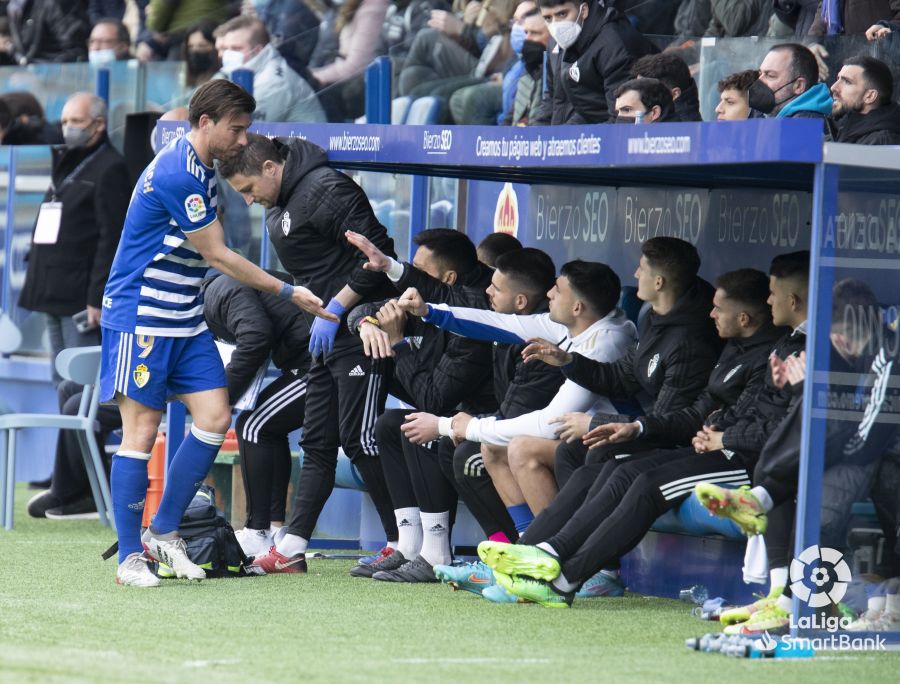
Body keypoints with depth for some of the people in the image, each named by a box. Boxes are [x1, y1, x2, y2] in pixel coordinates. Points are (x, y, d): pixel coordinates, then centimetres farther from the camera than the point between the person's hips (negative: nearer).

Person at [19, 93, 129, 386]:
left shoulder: (110, 168, -7)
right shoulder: (66, 163, 20)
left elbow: (111, 238, -13)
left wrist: (97, 298, -18)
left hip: (81, 297, -9)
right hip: (55, 295, 9)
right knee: (62, 383, 11)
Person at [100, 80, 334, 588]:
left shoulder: (203, 168, 11)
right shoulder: (176, 175, -20)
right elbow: (218, 255, -15)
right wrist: (288, 292, -10)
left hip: (185, 318, 9)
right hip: (140, 316, -9)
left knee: (214, 417, -1)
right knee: (142, 431, -7)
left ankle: (165, 532, 10)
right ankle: (130, 556, -2)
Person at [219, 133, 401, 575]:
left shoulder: (326, 190, -17)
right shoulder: (279, 202, 14)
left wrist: (334, 309, -19)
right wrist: (315, 312, 12)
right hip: (328, 338, 10)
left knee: (359, 439, -9)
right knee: (317, 442, 9)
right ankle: (291, 548, 10)